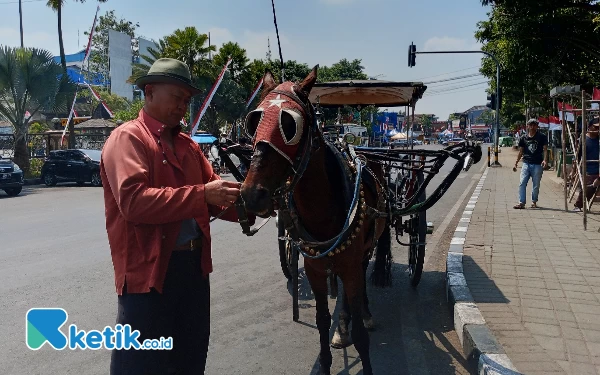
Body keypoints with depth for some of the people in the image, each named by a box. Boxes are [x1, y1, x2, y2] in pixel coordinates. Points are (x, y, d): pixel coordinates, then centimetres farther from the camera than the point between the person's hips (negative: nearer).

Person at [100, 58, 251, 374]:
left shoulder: (188, 145, 14)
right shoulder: (127, 139, -11)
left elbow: (210, 186, 14)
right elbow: (133, 200, -25)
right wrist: (202, 195, -29)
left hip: (194, 265, 8)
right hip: (147, 270, -8)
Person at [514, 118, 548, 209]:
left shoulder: (542, 137, 3)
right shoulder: (523, 138, 10)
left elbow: (545, 149, -1)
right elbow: (521, 151, 16)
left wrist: (544, 160, -17)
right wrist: (516, 162, 13)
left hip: (538, 164, -2)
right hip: (526, 163, 2)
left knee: (536, 185, 5)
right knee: (522, 183, -8)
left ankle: (534, 202, 19)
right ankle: (521, 202, -7)